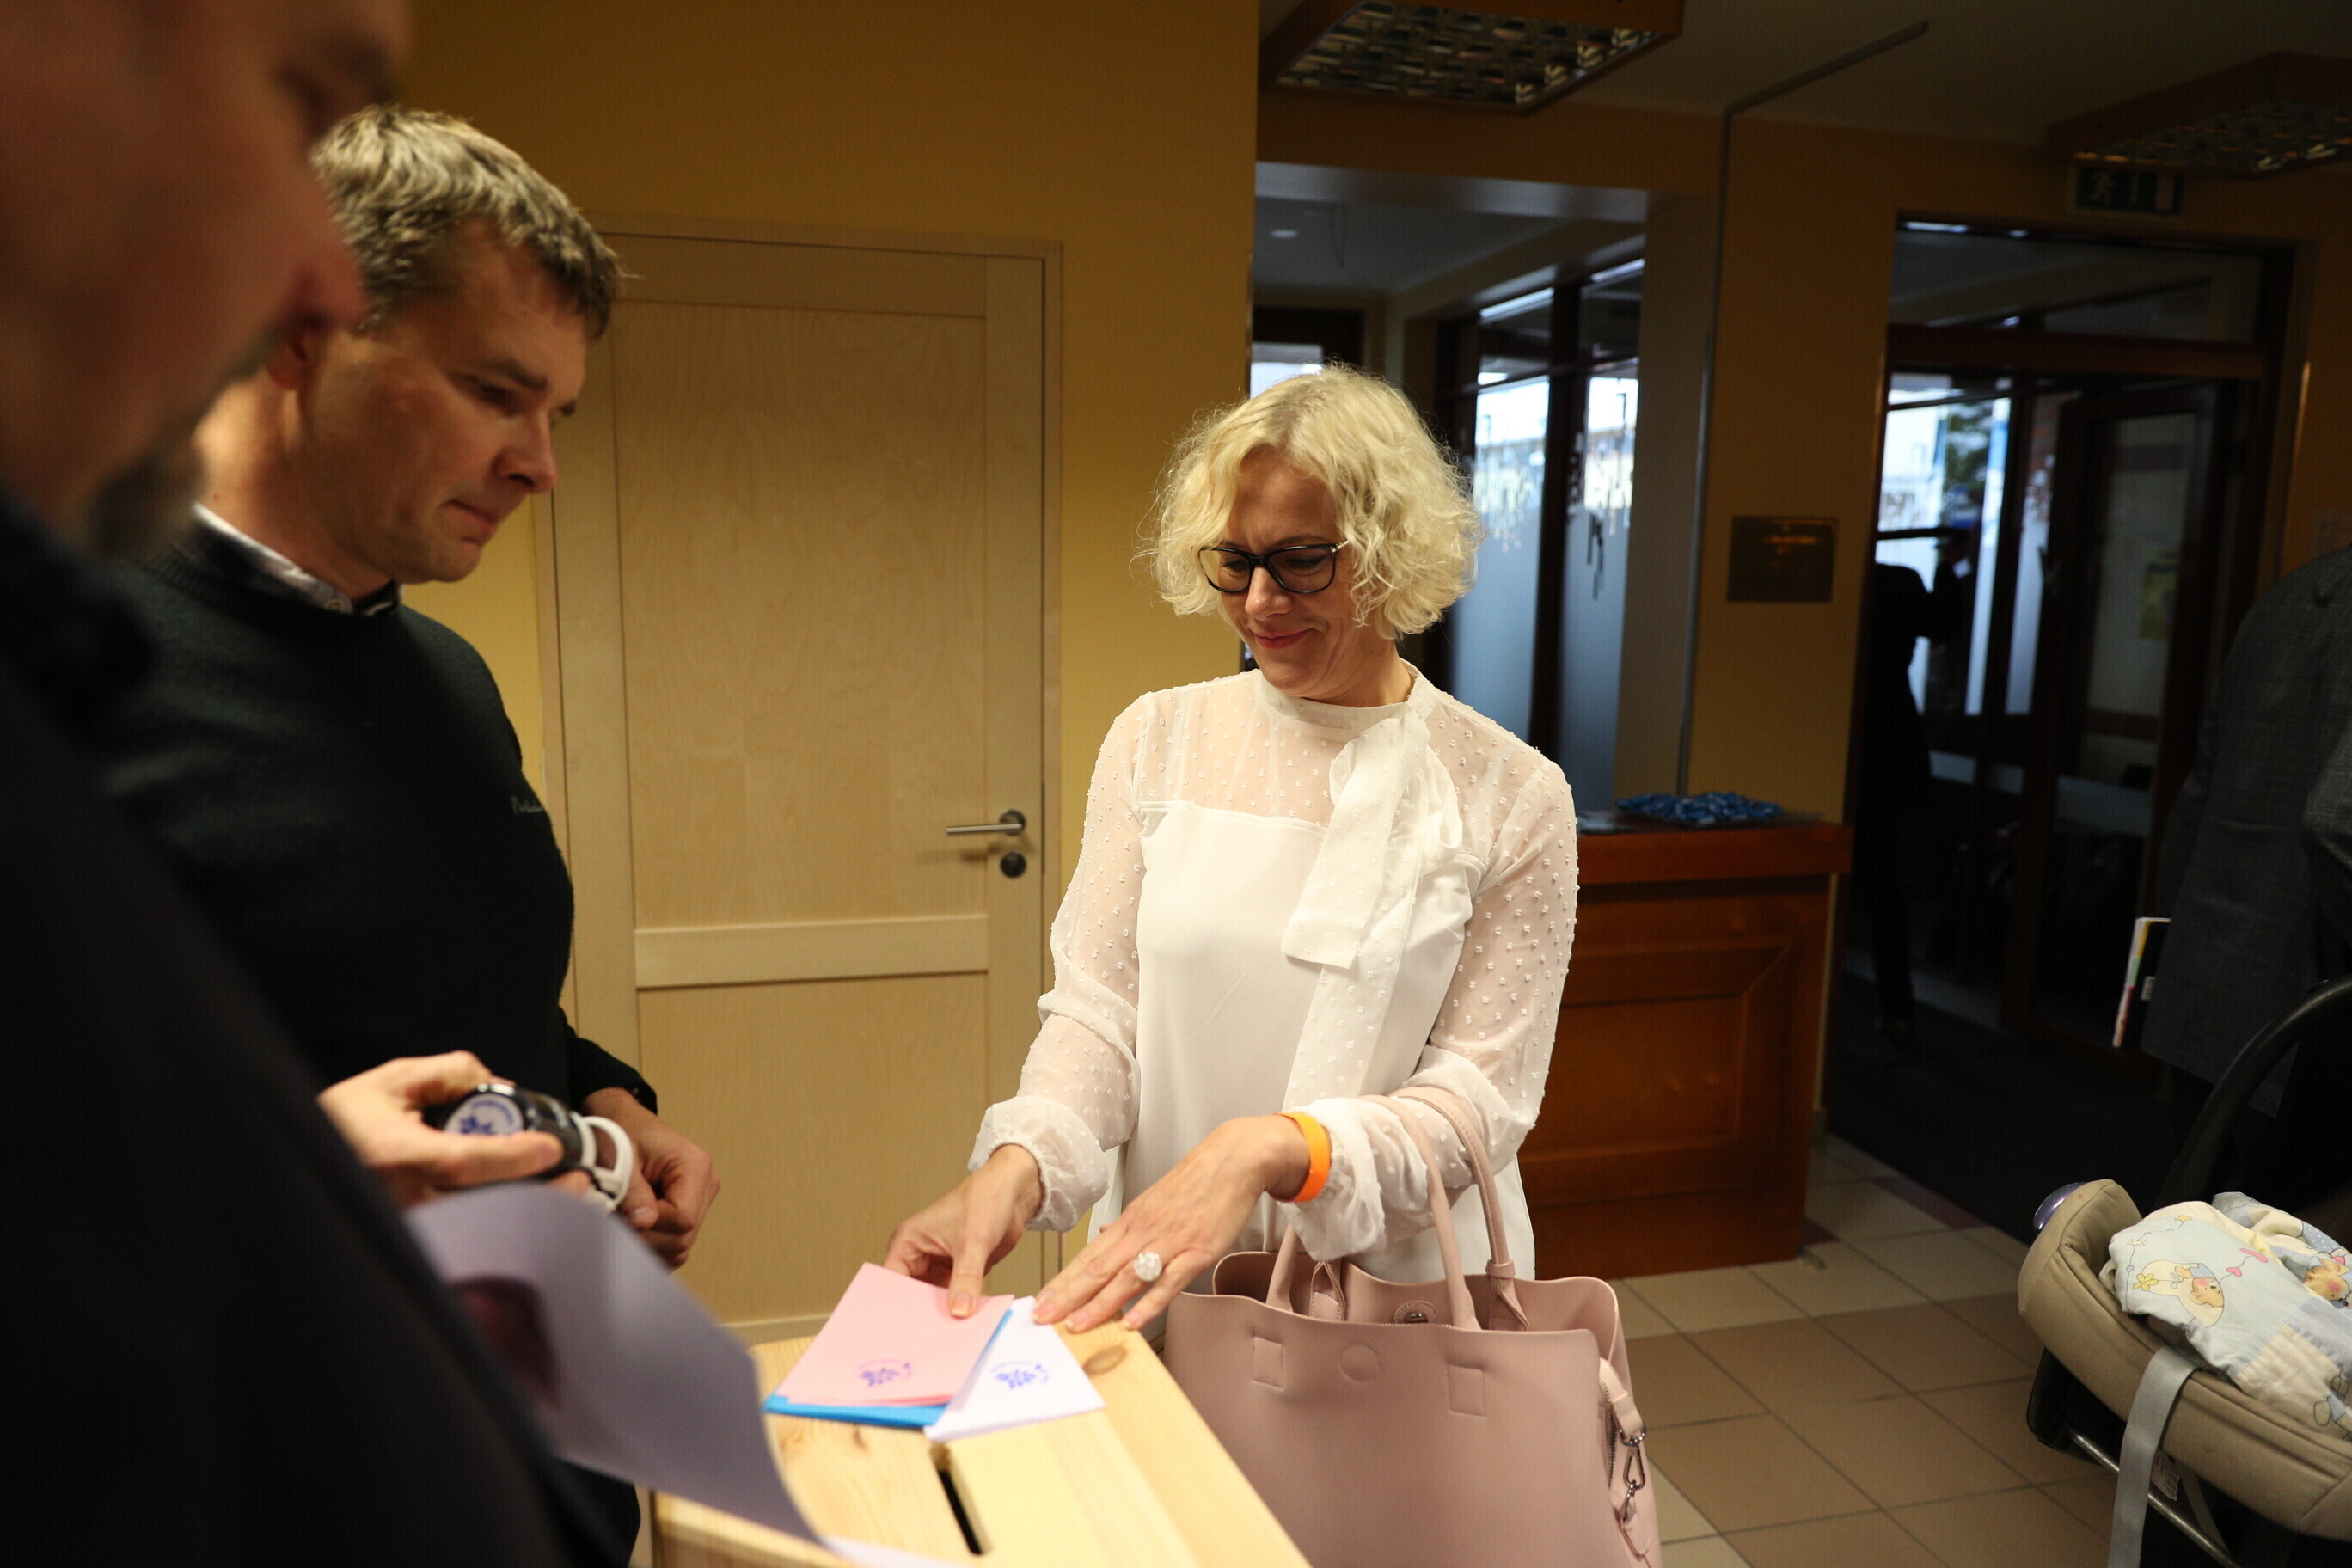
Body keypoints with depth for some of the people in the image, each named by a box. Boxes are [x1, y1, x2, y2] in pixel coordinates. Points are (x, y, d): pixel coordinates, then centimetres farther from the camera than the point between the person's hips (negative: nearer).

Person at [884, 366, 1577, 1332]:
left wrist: (1273, 1151, -23)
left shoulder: (1511, 796, -5)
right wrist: (1018, 1163, -19)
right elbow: (1094, 1012, 0)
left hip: (1398, 1290, -1)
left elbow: (1482, 1096, -7)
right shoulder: (1155, 741, 2)